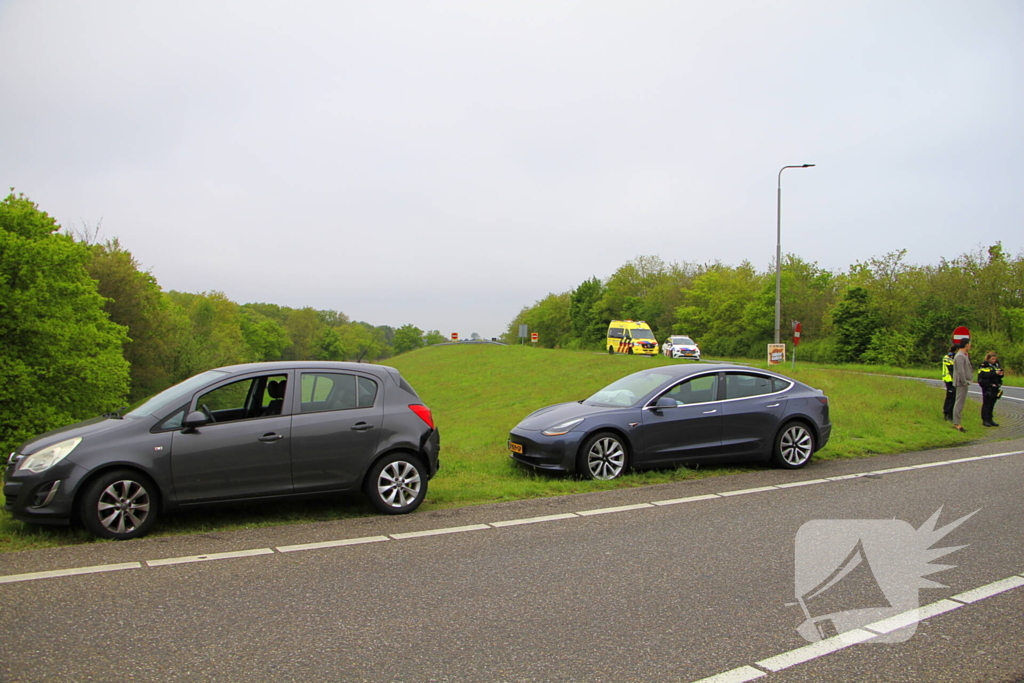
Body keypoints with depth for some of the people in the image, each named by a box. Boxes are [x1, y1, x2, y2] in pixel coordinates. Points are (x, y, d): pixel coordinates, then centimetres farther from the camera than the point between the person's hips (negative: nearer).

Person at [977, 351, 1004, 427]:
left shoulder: (997, 365, 14)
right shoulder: (984, 365, -6)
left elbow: (1000, 376, 19)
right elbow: (984, 375, -20)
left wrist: (1001, 374, -3)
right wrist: (995, 373, -24)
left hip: (995, 387, 6)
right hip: (987, 387, -6)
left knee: (992, 403, 9)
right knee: (986, 403, -3)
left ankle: (990, 419, 17)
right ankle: (985, 420, 1)